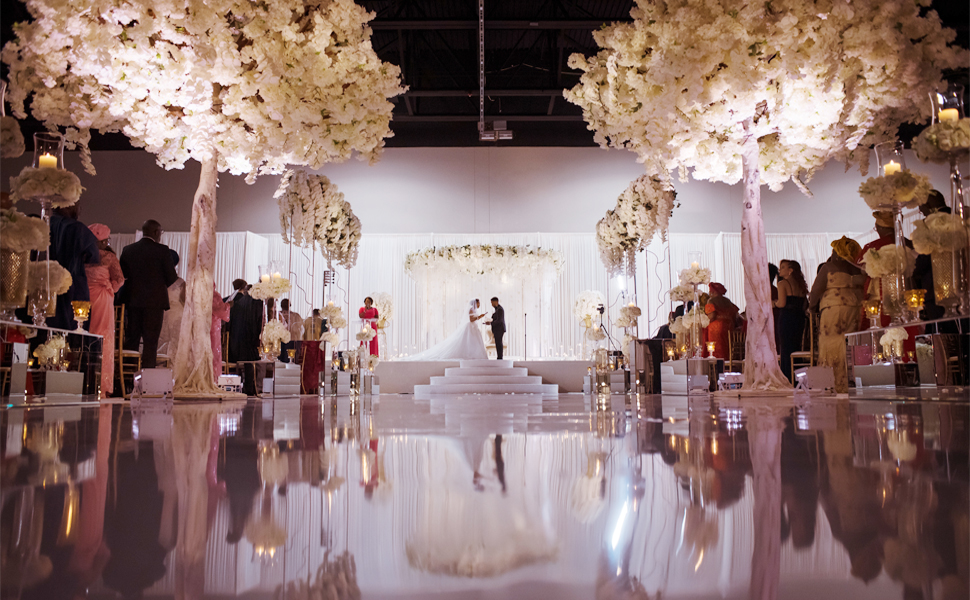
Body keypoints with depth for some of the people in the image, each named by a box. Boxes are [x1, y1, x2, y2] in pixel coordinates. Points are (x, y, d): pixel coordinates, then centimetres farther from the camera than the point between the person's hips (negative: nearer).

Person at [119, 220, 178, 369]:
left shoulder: (128, 250, 5)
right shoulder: (162, 250, -8)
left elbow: (122, 275, 7)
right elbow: (172, 278, -6)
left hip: (133, 300, 4)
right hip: (155, 301, -4)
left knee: (131, 339, 11)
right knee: (150, 341, -2)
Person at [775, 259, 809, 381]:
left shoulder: (783, 283, -7)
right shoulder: (801, 284, 14)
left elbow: (782, 303, -16)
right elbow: (805, 304, 15)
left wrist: (775, 303, 5)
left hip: (786, 318, -7)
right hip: (800, 318, 7)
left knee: (786, 349, -4)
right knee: (797, 347, 12)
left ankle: (788, 379, -6)